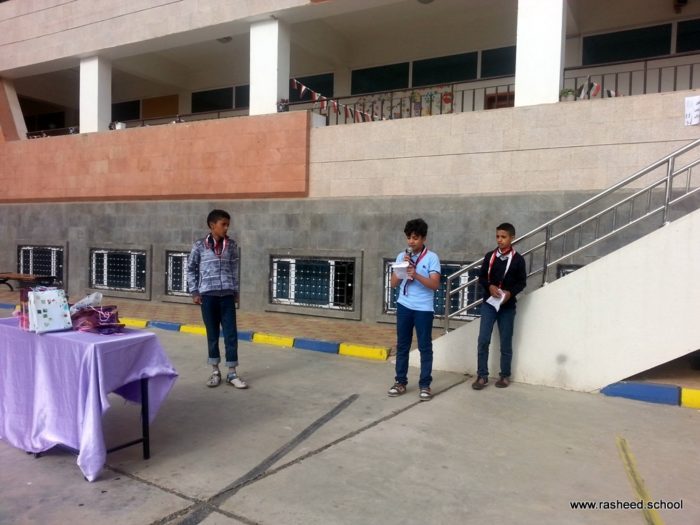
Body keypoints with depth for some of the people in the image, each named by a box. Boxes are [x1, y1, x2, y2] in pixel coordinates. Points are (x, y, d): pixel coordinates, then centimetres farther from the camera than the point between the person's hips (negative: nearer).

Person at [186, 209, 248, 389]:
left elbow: (234, 269, 11)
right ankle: (215, 371, 20)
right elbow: (191, 269, 6)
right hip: (208, 295, -1)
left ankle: (232, 373, 9)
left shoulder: (231, 245, 5)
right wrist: (194, 292, 1)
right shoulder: (199, 246, -1)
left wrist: (235, 291, 9)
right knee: (212, 333, 7)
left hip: (227, 295, 2)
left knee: (231, 333, 0)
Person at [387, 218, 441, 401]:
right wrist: (403, 268, -10)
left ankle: (425, 385, 12)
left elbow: (435, 284, -12)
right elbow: (394, 283, 5)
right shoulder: (401, 256, 6)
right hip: (404, 306, 4)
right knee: (402, 345, 10)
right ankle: (400, 382, 20)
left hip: (423, 308, -4)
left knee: (425, 347, 3)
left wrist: (416, 274, -24)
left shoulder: (432, 257, -5)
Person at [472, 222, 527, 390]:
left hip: (507, 306, -1)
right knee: (483, 340, -3)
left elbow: (522, 282, 0)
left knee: (506, 342, 8)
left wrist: (510, 292, -18)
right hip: (489, 303, 2)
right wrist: (490, 286, -13)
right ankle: (482, 376, 6)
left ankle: (505, 375, 21)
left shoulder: (518, 259, -2)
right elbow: (481, 277, 7)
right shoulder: (489, 256, 4)